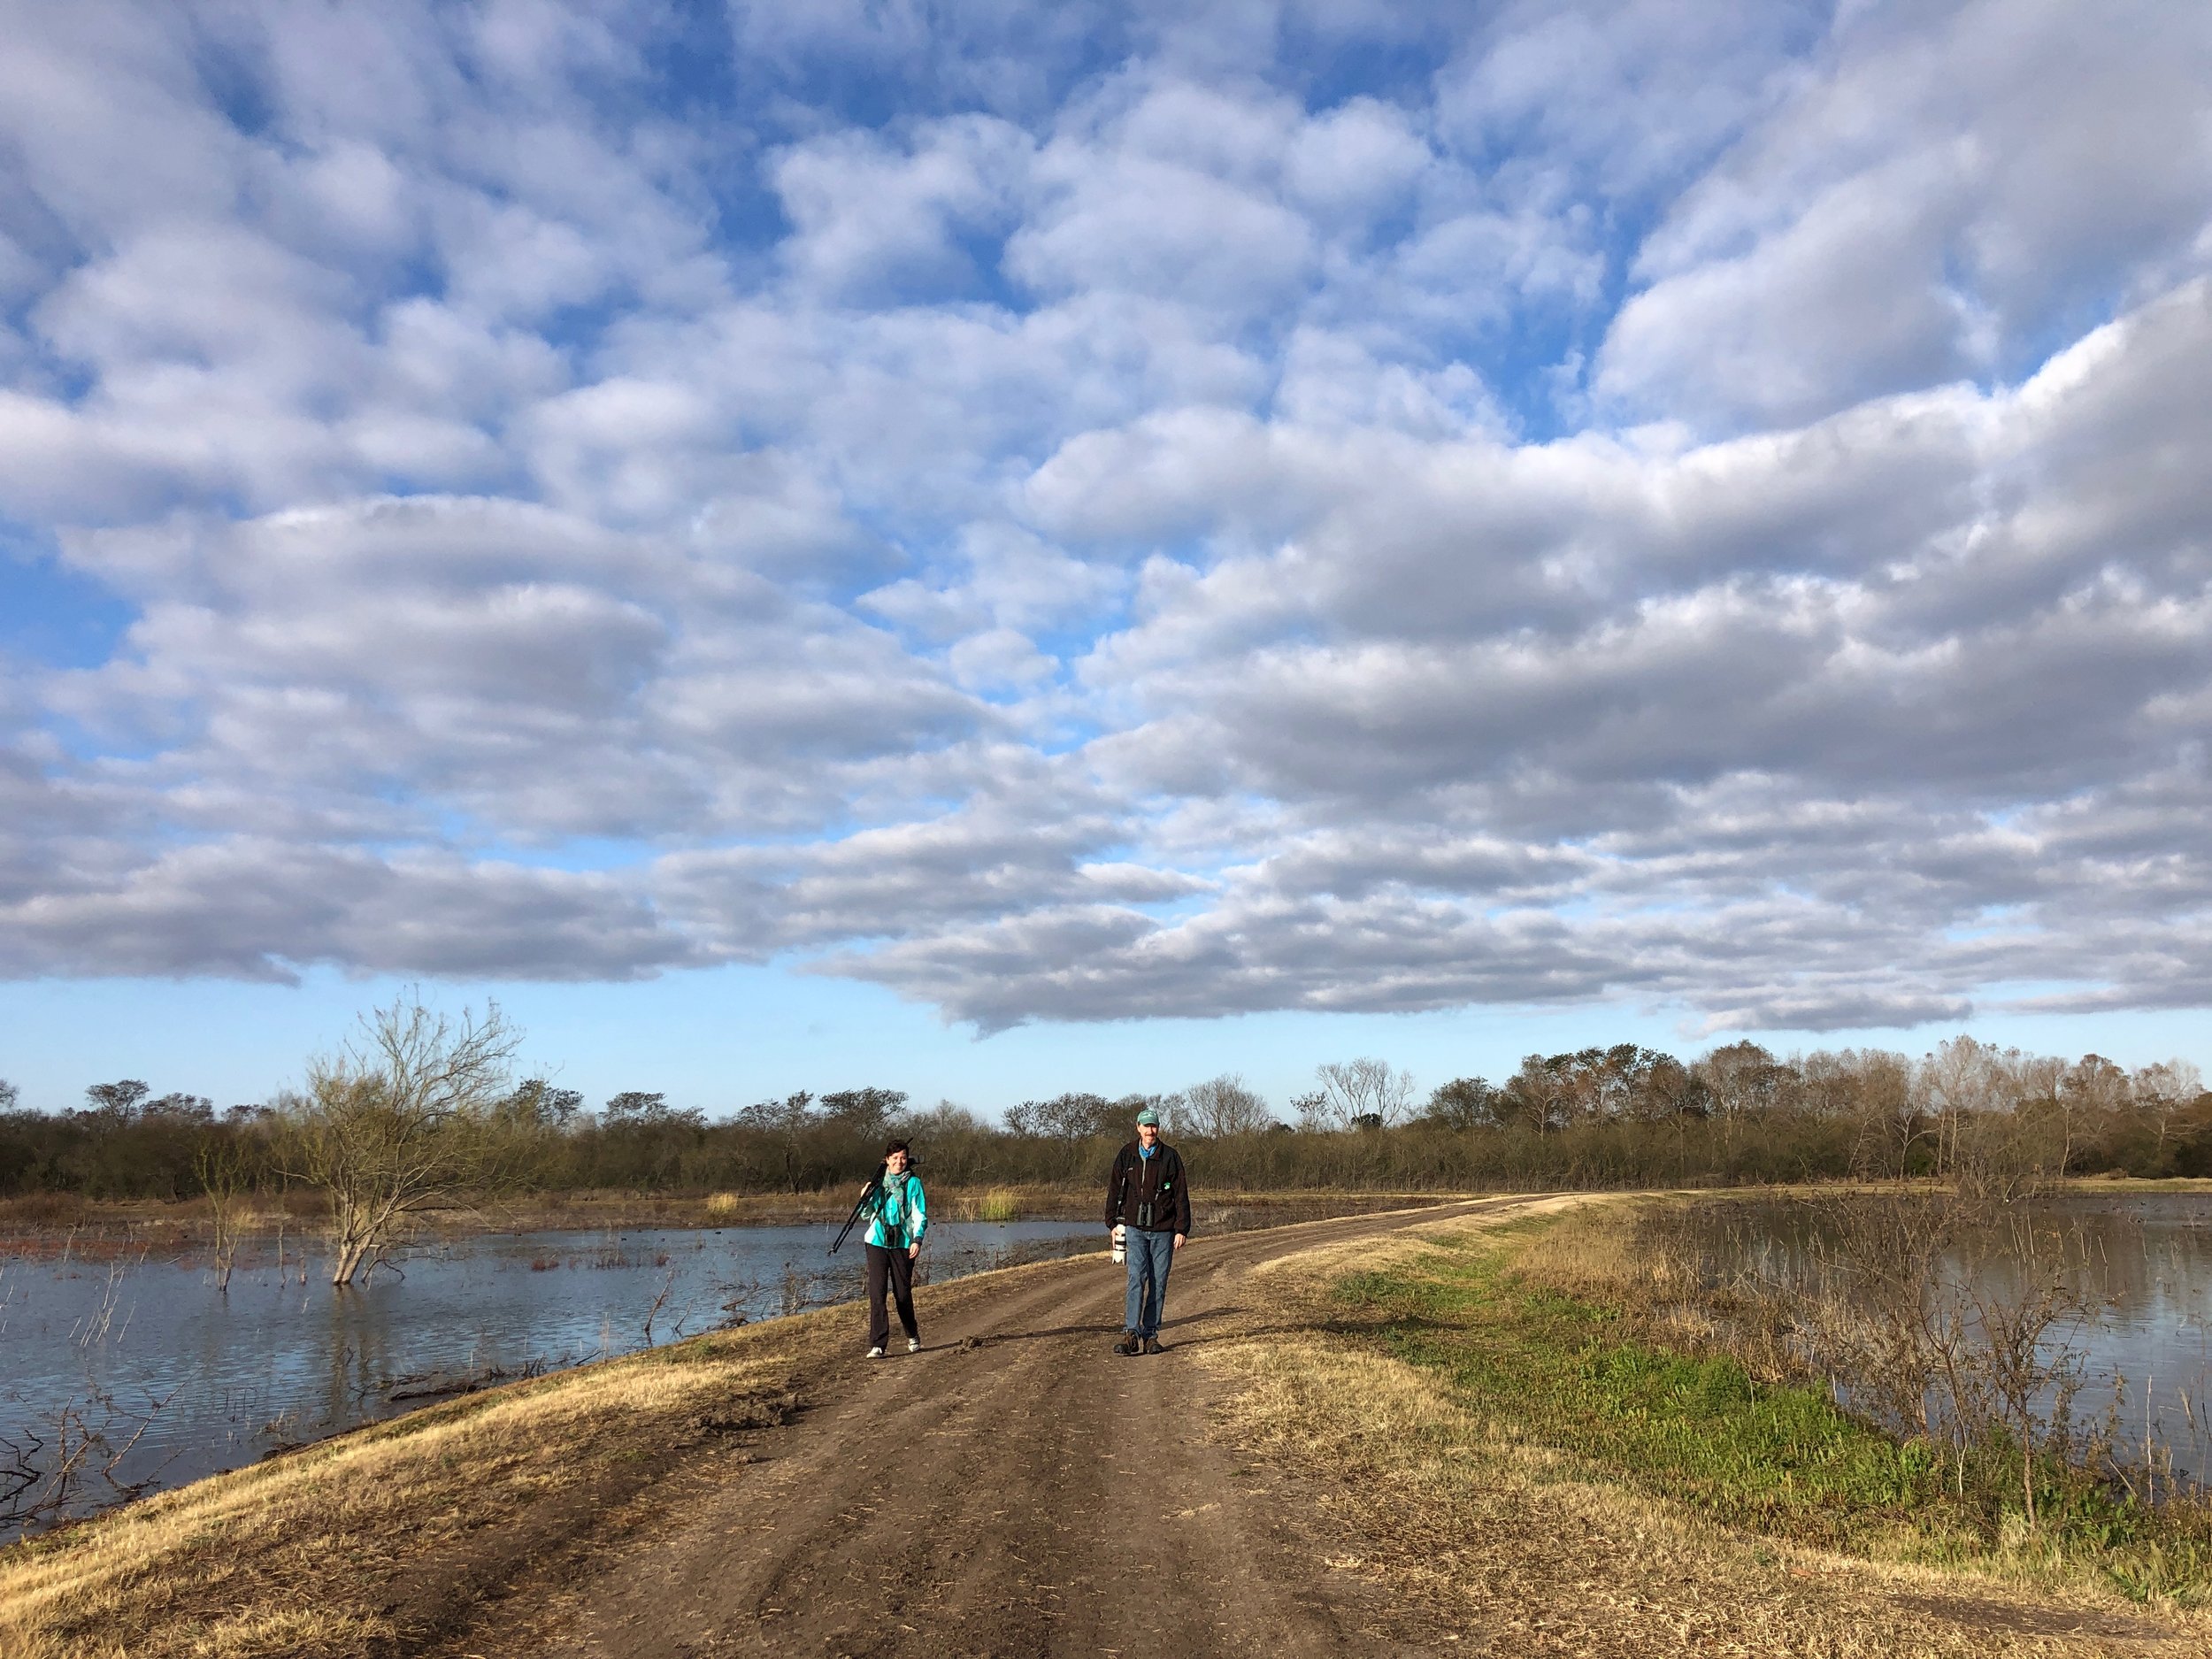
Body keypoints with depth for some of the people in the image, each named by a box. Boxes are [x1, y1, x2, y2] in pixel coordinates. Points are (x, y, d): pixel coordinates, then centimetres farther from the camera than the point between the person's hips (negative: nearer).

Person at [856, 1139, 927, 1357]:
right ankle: (877, 1344, -7)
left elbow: (920, 1215, -1)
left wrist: (917, 1239, -14)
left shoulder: (913, 1183, 2)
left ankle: (913, 1337, 29)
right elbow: (866, 1214, 17)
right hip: (877, 1242, 2)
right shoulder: (879, 1182, 11)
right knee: (876, 1292, -8)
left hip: (903, 1244, -2)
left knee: (903, 1293, 7)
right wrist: (866, 1198, -2)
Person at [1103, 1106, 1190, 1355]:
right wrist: (1113, 1223, 8)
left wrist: (1182, 1229, -3)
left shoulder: (1170, 1157, 0)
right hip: (1135, 1228, 0)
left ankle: (1150, 1335, 10)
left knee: (1158, 1283, 2)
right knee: (1137, 1278, -12)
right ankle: (1131, 1334, -16)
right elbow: (1114, 1190, 12)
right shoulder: (1126, 1156, 4)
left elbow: (1181, 1195, 2)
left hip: (1163, 1230, 0)